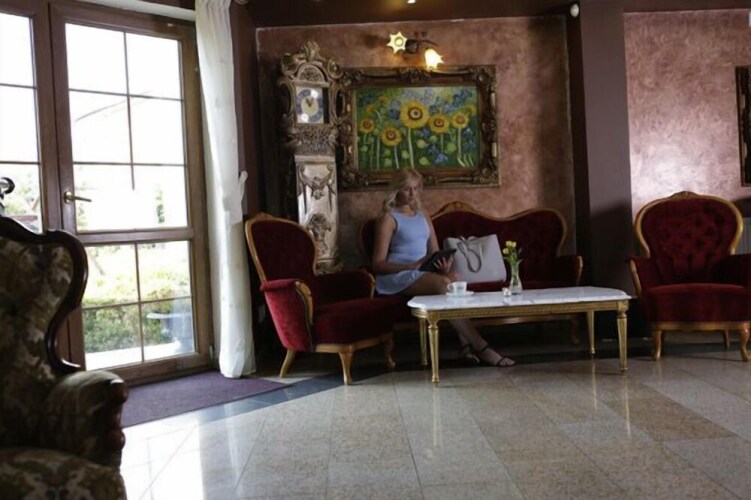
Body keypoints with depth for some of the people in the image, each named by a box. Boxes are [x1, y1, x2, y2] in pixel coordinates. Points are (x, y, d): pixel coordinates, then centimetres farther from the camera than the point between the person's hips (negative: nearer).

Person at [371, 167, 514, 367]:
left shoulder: (423, 217, 20)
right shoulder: (388, 218, -1)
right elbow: (378, 264, -8)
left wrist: (443, 265, -9)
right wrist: (412, 265, -21)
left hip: (422, 273, 6)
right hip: (396, 277, -6)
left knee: (455, 279, -27)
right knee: (443, 284, -32)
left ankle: (466, 345, -33)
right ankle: (479, 346, -32)